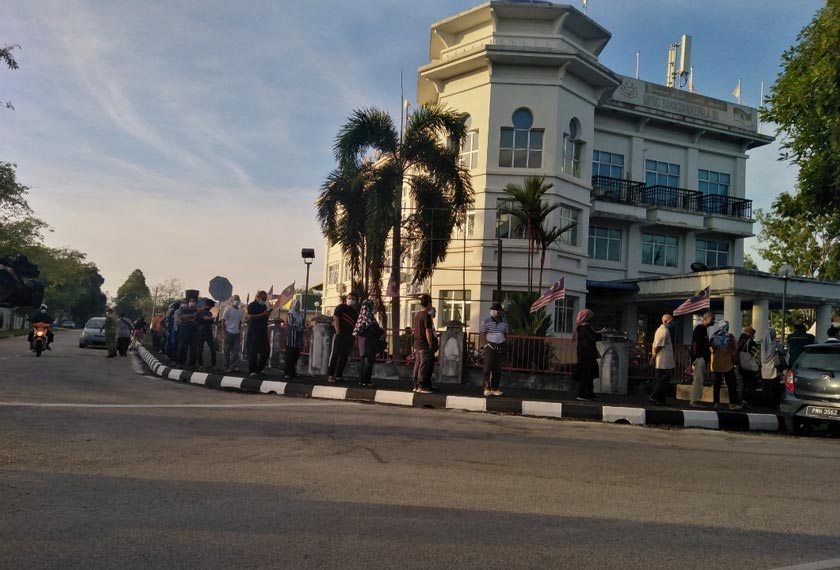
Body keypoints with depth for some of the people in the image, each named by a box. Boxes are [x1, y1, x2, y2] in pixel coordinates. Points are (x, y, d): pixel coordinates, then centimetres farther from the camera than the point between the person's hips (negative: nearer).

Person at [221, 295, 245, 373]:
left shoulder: (241, 311, 8)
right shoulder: (228, 309, -6)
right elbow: (223, 321, -5)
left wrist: (240, 331, 9)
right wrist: (225, 331, -9)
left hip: (236, 333, 4)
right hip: (229, 333, -4)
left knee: (236, 351, -3)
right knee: (227, 351, 4)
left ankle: (232, 367, -2)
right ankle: (227, 367, 12)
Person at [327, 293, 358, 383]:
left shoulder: (355, 313, 19)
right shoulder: (341, 307, 1)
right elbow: (335, 318, -9)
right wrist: (338, 332, -17)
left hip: (349, 337, 7)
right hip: (340, 335, -6)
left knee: (344, 357, 7)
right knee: (334, 355, -6)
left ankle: (339, 375, 13)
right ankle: (330, 375, -5)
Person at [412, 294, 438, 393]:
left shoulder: (417, 315, 14)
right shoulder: (426, 315, -13)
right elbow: (428, 331, -16)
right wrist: (430, 345, -12)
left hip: (417, 344, 9)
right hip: (424, 345, -9)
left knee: (417, 365, 11)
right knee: (424, 366, -5)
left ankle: (416, 385, 15)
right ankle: (421, 386, -3)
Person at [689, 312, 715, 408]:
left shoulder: (704, 329, 19)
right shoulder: (699, 328, -11)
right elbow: (694, 343, -18)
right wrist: (695, 358, -22)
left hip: (703, 358, 10)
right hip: (699, 358, -10)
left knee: (700, 380, 12)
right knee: (698, 380, -9)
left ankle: (694, 400, 16)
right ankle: (695, 401, -7)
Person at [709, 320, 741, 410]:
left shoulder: (713, 336, 2)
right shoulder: (729, 336, -8)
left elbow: (711, 349, 10)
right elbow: (733, 350, -7)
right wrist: (734, 359, 3)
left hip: (716, 363, 4)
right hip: (727, 363, -3)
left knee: (717, 383, 9)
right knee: (731, 384, 1)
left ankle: (716, 402, 7)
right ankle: (733, 403, -3)